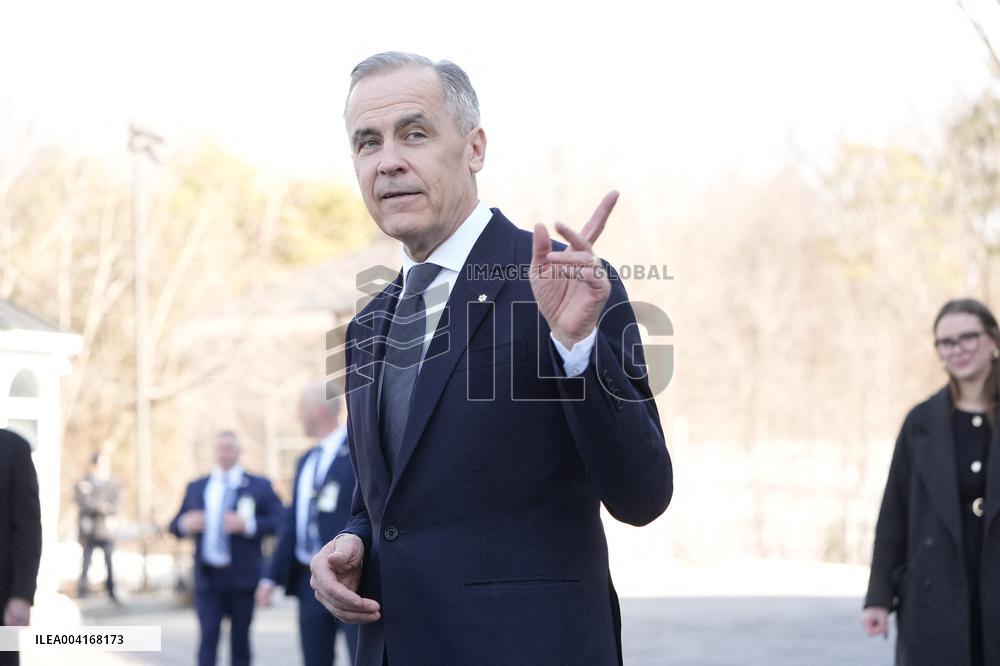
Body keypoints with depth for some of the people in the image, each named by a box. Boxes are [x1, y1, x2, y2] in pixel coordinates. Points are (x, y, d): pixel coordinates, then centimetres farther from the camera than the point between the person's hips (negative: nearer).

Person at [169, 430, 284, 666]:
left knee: (240, 639, 7)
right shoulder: (196, 487, 14)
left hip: (243, 578, -1)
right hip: (207, 577, 1)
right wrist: (184, 523, -8)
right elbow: (175, 526, 15)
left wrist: (248, 524, -19)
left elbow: (280, 521, -4)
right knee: (208, 638, -8)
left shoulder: (259, 486, 6)